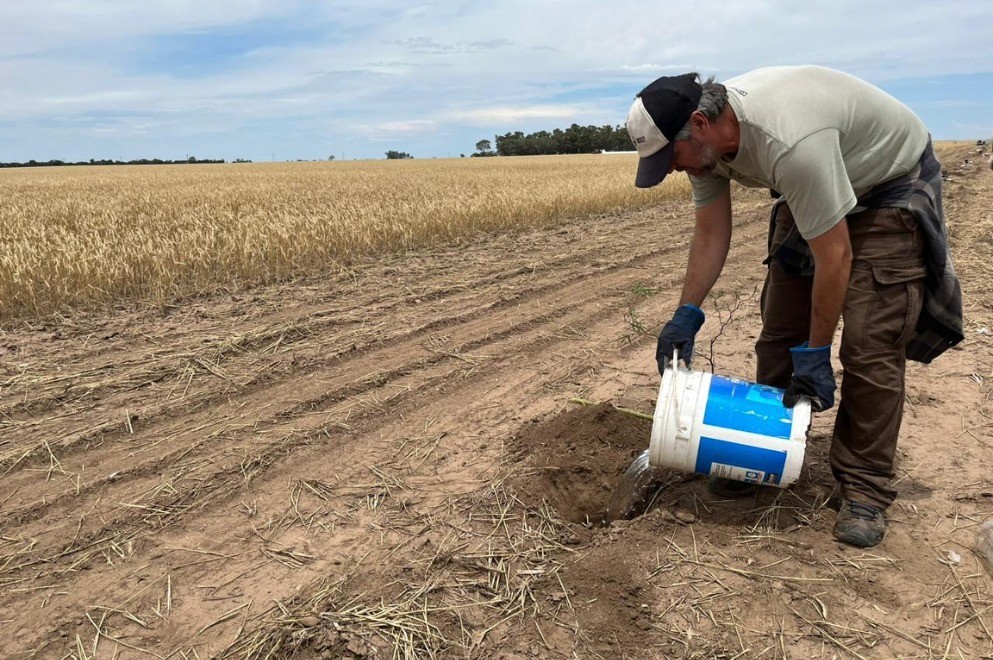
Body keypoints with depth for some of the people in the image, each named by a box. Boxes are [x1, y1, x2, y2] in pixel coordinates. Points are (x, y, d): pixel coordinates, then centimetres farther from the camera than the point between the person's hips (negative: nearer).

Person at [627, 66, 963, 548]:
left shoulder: (787, 142, -41)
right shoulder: (706, 138, -15)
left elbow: (834, 256, -34)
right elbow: (710, 234, -6)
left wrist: (815, 353, -25)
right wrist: (686, 314, -12)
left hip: (891, 184, -7)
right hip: (812, 191, 8)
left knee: (870, 345, -13)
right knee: (779, 328, 5)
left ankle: (865, 489, 1)